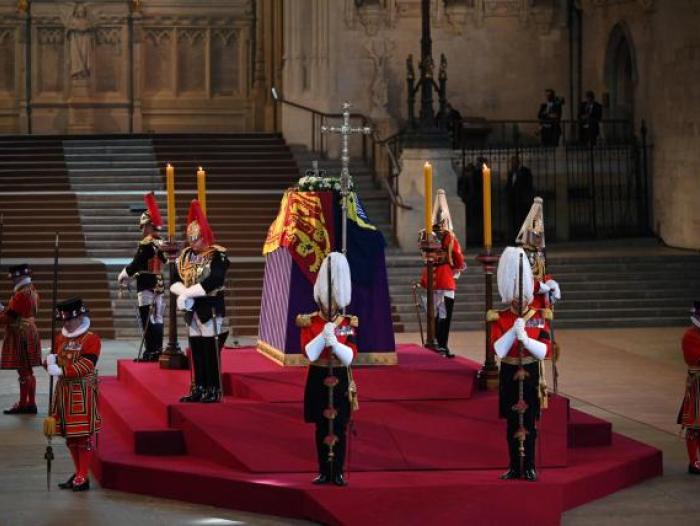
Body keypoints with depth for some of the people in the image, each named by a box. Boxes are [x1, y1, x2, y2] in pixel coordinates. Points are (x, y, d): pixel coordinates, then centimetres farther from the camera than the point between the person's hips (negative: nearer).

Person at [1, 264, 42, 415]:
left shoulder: (21, 295, -20)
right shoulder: (32, 291, 11)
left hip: (20, 335, -10)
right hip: (29, 333, 10)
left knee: (23, 371, -3)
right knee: (28, 371, 14)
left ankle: (23, 405, 3)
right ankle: (31, 403, 20)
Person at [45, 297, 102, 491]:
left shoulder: (91, 339, -10)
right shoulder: (60, 338, 10)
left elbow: (86, 365, -20)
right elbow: (53, 358, 12)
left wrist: (61, 370, -27)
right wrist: (50, 361, -13)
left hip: (83, 391, -7)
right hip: (64, 390, 7)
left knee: (84, 435, -3)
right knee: (70, 435, 12)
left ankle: (83, 477, 0)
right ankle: (79, 472, 24)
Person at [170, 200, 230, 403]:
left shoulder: (217, 256, -11)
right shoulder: (186, 256, 11)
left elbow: (212, 283, -23)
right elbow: (175, 281, 7)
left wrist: (188, 292, -19)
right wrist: (184, 292, -14)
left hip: (212, 311, -7)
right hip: (193, 311, 7)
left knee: (211, 354, -4)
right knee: (196, 353, 11)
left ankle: (214, 390, 2)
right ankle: (199, 388, 18)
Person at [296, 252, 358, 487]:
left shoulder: (349, 324, 0)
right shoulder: (309, 323, -2)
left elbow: (350, 357, -9)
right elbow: (309, 354, -13)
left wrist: (334, 342, -24)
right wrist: (325, 334, -22)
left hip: (340, 379, 0)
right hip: (318, 379, 0)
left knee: (339, 427, 2)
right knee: (322, 427, 5)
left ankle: (338, 472, 9)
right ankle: (324, 471, 12)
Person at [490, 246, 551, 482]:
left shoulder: (539, 319, 0)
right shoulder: (499, 319, -2)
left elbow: (544, 352, -7)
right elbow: (498, 350, -13)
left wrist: (525, 338, -21)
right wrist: (514, 330, -21)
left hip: (530, 375, 0)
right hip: (509, 375, 0)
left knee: (529, 423, 2)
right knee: (512, 423, 5)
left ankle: (529, 467, 8)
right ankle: (515, 467, 11)